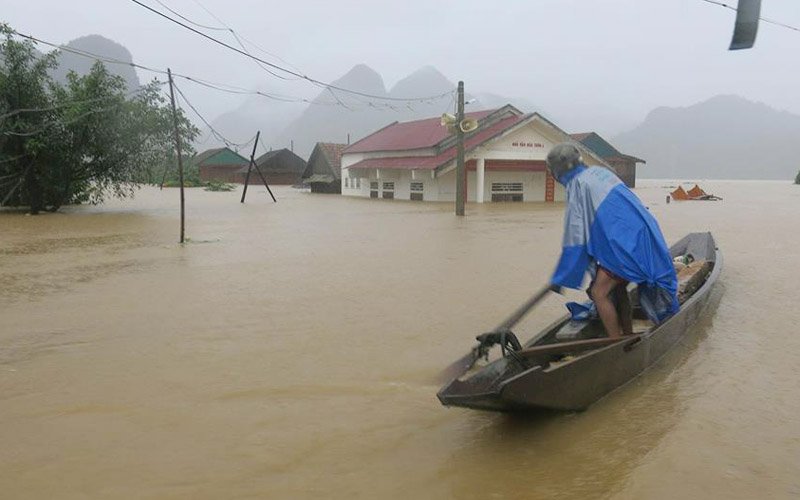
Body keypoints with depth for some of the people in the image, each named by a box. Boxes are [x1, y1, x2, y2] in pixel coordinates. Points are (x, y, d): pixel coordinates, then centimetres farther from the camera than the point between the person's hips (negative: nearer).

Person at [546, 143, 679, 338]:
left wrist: (559, 279, -2)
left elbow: (575, 238, -10)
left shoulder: (577, 186, -10)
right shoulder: (599, 171, 15)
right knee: (617, 288, 20)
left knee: (599, 292, -6)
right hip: (643, 234, 9)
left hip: (625, 243, -9)